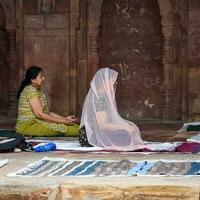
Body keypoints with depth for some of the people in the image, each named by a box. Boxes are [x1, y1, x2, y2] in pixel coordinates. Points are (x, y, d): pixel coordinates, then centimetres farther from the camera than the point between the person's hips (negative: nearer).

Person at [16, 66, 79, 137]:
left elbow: (47, 112, 14)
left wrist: (65, 118, 2)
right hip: (28, 125, -9)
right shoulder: (30, 90, -15)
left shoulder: (38, 91, 16)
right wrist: (63, 121, -18)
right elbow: (40, 114, -21)